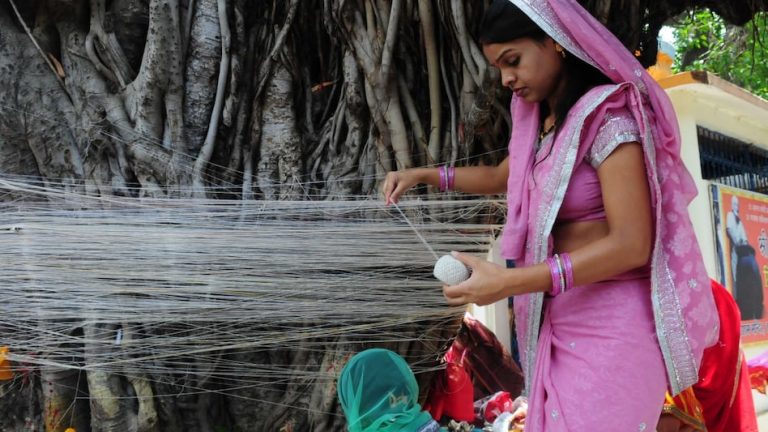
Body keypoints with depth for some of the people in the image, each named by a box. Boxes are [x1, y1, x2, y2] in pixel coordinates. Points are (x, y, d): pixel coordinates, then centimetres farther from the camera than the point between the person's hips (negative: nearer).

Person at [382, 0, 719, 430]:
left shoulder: (607, 117, -17)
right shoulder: (541, 123, 9)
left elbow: (632, 245, -23)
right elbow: (500, 177, 29)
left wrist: (508, 282, -26)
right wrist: (424, 175, 17)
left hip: (612, 320, -8)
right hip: (560, 318, 8)